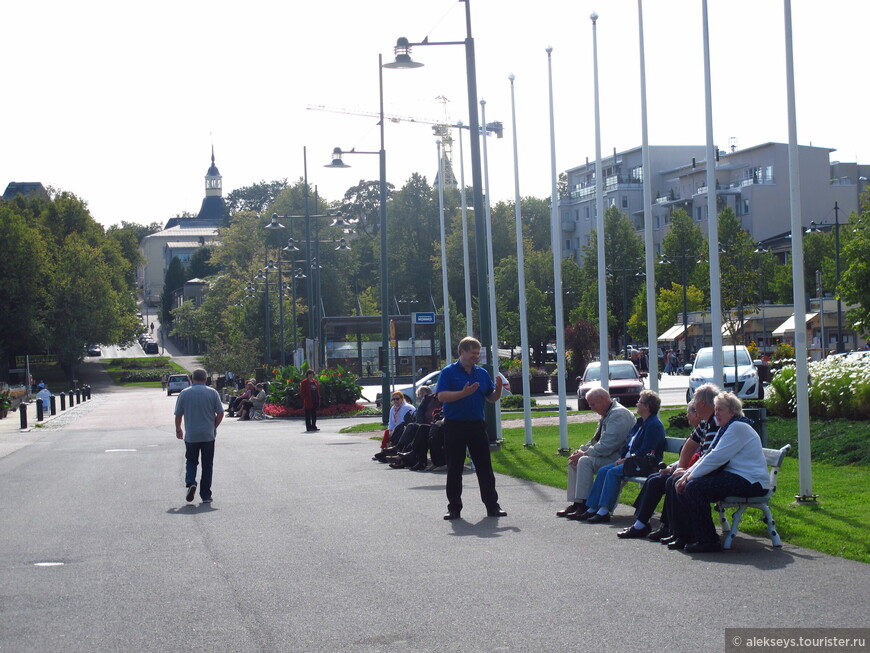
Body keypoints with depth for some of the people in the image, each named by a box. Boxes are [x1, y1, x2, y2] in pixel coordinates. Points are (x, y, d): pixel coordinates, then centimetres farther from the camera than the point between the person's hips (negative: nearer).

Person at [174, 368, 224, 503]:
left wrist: (178, 430, 19)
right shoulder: (212, 393, -2)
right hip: (208, 436, 0)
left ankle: (190, 482, -10)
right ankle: (206, 495, 7)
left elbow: (178, 414, 3)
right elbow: (220, 413, -2)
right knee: (207, 465, 7)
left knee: (191, 461, 16)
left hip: (191, 435, 0)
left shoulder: (184, 393, -1)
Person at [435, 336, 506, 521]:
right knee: (454, 469, 3)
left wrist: (498, 388, -6)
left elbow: (492, 398, 14)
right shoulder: (449, 372, -3)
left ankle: (492, 505, 10)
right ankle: (454, 507, 11)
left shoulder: (482, 373, 12)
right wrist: (464, 393, -24)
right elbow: (441, 396, -14)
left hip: (477, 425, 4)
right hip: (454, 426, -4)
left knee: (485, 467, 4)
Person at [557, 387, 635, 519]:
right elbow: (596, 440, 22)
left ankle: (585, 506, -22)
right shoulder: (607, 414, 15)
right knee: (573, 461, 5)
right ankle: (576, 503, 1)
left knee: (585, 461, -25)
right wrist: (581, 450, 4)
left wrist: (584, 454, -18)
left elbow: (606, 445, -25)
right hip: (609, 455, 11)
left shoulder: (619, 414, -18)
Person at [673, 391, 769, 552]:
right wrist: (686, 475, 0)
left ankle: (709, 541, -19)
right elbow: (708, 457, 15)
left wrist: (690, 477, -14)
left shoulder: (738, 427, -13)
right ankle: (695, 535, 6)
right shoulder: (725, 429, 20)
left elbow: (715, 459, -20)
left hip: (751, 483, -10)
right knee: (683, 488, 1)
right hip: (734, 477, 10)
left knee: (694, 487, -25)